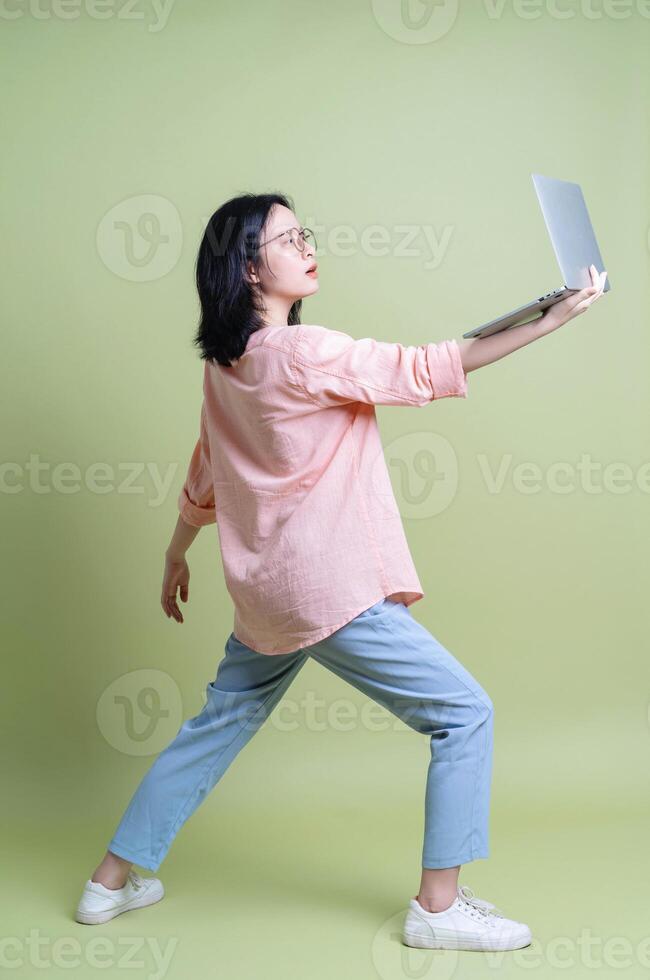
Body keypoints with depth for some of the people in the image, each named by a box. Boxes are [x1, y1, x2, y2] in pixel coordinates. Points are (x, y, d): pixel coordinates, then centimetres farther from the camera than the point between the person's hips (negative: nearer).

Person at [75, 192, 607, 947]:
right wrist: (552, 319, -18)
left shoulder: (225, 365, 9)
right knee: (464, 715, 3)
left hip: (266, 594, 9)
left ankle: (111, 882, 31)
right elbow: (427, 372, -17)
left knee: (217, 726, 21)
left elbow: (204, 477, 19)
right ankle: (438, 907, 9)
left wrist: (176, 556, 33)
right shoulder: (302, 353, -17)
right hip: (333, 592, -9)